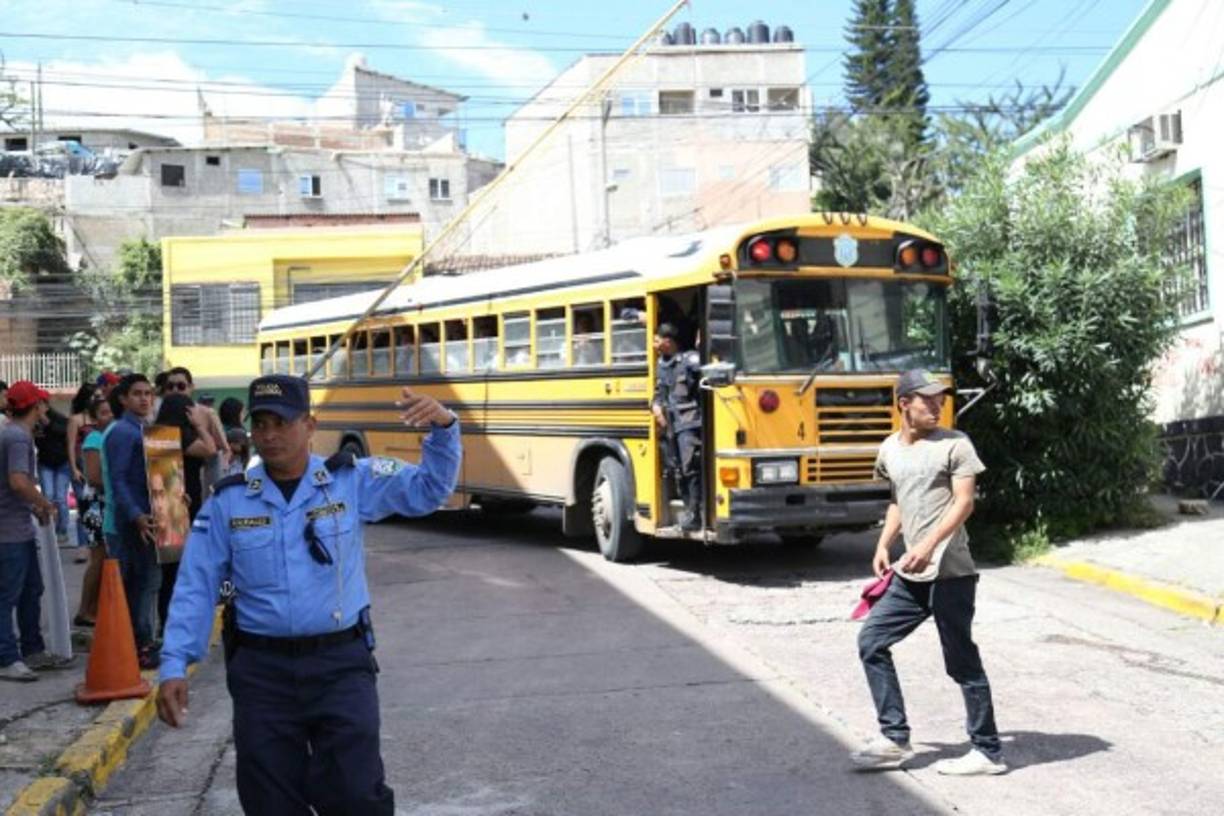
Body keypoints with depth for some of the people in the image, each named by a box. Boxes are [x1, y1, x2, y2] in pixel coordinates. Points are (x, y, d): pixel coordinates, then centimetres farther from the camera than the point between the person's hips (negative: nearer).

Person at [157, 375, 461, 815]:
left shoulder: (352, 480, -2)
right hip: (262, 670, 2)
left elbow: (429, 489, -4)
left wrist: (442, 427, -22)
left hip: (341, 663, -1)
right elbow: (195, 589, 2)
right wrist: (174, 667, -5)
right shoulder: (228, 500, 1)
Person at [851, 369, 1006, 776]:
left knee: (962, 662, -1)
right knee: (871, 641, 4)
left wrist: (929, 545, -24)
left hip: (949, 573, -7)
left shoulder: (954, 444, -6)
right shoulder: (890, 449, 12)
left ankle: (988, 752, 12)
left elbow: (964, 502, -13)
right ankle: (895, 739, 12)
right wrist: (883, 545, 12)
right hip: (910, 575, 7)